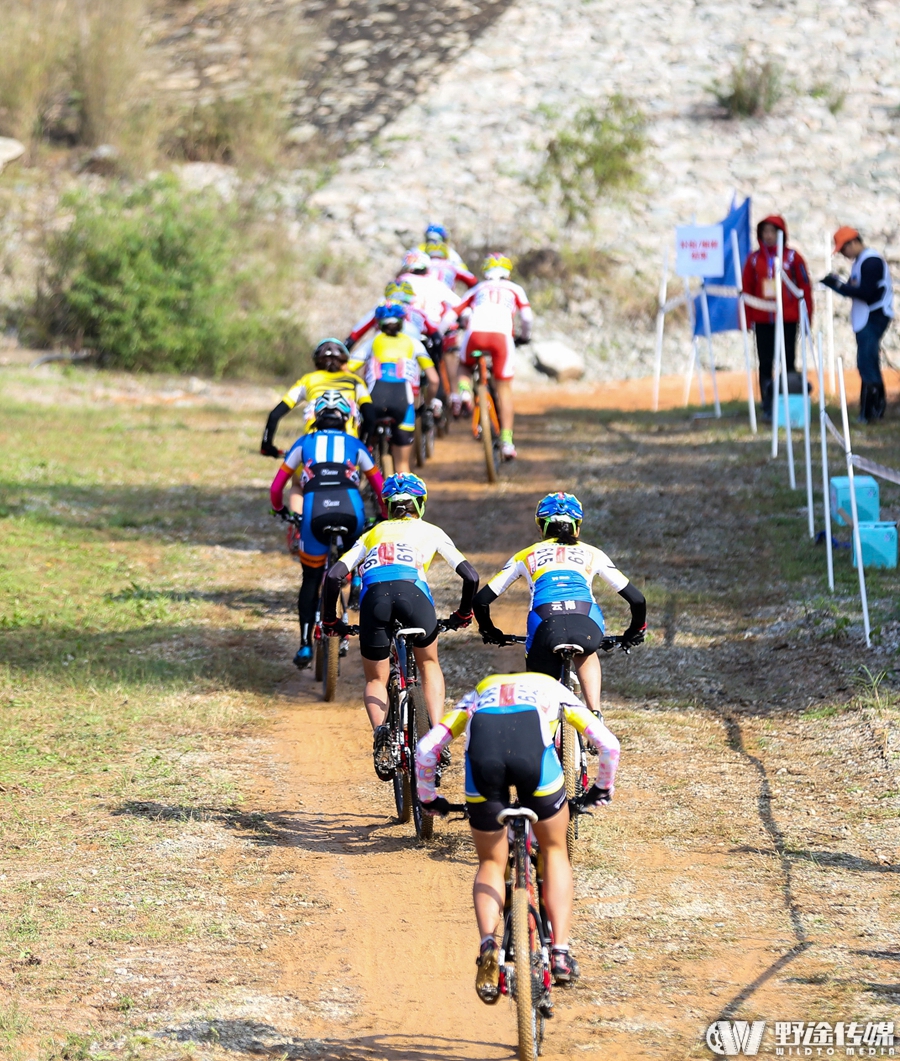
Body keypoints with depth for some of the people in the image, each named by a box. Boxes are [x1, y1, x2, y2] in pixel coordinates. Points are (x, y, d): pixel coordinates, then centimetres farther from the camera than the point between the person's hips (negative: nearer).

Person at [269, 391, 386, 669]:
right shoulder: (355, 445, 26)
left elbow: (276, 488, 27)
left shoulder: (304, 443, 25)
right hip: (350, 509, 1)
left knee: (311, 580, 14)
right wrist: (385, 519, 47)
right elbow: (380, 488, 29)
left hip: (315, 513, 0)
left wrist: (280, 510, 47)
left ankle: (305, 645, 6)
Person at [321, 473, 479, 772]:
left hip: (373, 594, 1)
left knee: (375, 680, 18)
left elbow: (333, 576, 22)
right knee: (429, 665, 26)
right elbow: (470, 576, 24)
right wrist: (463, 614, 41)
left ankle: (380, 732, -13)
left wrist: (330, 620, 33)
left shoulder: (373, 534, 34)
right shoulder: (430, 531, 31)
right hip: (412, 590, -1)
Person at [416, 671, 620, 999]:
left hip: (482, 753, 1)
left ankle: (488, 943, -9)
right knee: (554, 850, 22)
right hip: (533, 750, -1)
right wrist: (602, 790, 47)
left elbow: (427, 748, 30)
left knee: (491, 862, 17)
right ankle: (560, 952, 12)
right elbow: (607, 744, 31)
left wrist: (428, 798, 42)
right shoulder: (553, 690, 39)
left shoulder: (479, 693, 41)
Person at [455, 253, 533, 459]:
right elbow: (527, 317, 12)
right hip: (502, 335, -1)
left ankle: (464, 390, 0)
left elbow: (453, 313, 21)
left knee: (465, 365, 32)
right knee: (504, 388, 10)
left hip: (475, 333, 1)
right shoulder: (514, 290, 26)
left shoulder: (478, 288, 29)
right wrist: (524, 336, 29)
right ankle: (506, 440, 4)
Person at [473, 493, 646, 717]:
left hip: (546, 629, -1)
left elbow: (482, 600, 28)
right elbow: (637, 599, 28)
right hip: (587, 628, 1)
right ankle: (595, 716, 19)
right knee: (585, 654, 36)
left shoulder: (527, 556, 29)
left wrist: (489, 632, 47)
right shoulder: (592, 554, 29)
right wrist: (636, 631, 47)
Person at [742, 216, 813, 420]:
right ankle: (767, 407, 6)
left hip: (788, 320, -2)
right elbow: (747, 289, 7)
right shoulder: (754, 259, 6)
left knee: (788, 362, 3)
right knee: (765, 364, 2)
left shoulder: (792, 257, 0)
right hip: (762, 321, 2)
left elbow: (804, 287, 1)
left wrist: (806, 316, -2)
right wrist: (747, 318, 2)